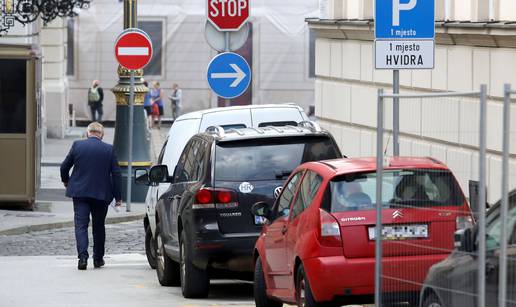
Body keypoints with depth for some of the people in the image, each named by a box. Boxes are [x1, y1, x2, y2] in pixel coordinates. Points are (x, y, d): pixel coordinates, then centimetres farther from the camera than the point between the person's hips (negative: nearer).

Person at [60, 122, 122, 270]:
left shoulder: (77, 145, -2)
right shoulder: (108, 149, -1)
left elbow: (64, 166, 5)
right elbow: (116, 174, -1)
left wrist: (65, 181, 26)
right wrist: (118, 197, 5)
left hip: (80, 192, -1)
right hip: (101, 194, 1)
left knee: (81, 225, -2)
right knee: (99, 226, 15)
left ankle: (83, 257, -19)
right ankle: (98, 258, 21)